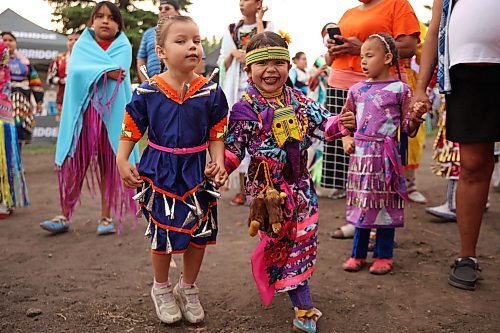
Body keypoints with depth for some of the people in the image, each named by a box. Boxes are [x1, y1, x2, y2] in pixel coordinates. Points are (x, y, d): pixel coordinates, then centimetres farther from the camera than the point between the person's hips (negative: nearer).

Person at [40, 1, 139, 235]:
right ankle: (65, 216, 8)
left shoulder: (123, 46, 8)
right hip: (83, 112, 1)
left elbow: (118, 73, -12)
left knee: (109, 165, 1)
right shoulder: (82, 44, 13)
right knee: (74, 163, 0)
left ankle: (106, 217, 9)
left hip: (111, 113, -1)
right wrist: (106, 72, -15)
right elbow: (75, 70, -7)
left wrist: (91, 72, -11)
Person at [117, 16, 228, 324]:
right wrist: (122, 161, -8)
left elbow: (217, 134, 0)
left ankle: (188, 289, 36)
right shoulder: (148, 91, -7)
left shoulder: (211, 91, -5)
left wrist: (219, 162, -13)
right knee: (163, 234, 8)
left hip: (198, 173, 2)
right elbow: (131, 129, 0)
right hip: (160, 172, -1)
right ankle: (162, 288, 35)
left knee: (199, 234, 11)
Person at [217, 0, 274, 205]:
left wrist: (259, 20, -5)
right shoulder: (231, 30, 14)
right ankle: (242, 189, 8)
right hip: (237, 89, 3)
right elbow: (223, 64, 14)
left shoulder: (267, 26, 6)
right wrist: (233, 53, -6)